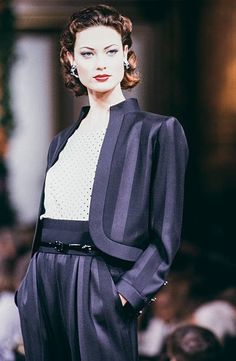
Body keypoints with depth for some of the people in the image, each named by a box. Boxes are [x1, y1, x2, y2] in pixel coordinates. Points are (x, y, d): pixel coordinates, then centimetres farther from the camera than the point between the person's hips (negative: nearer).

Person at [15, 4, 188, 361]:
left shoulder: (158, 131, 0)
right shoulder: (63, 140, 18)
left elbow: (166, 234, -5)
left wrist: (129, 292, -15)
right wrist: (30, 287, 10)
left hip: (100, 285, -6)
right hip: (42, 283, 6)